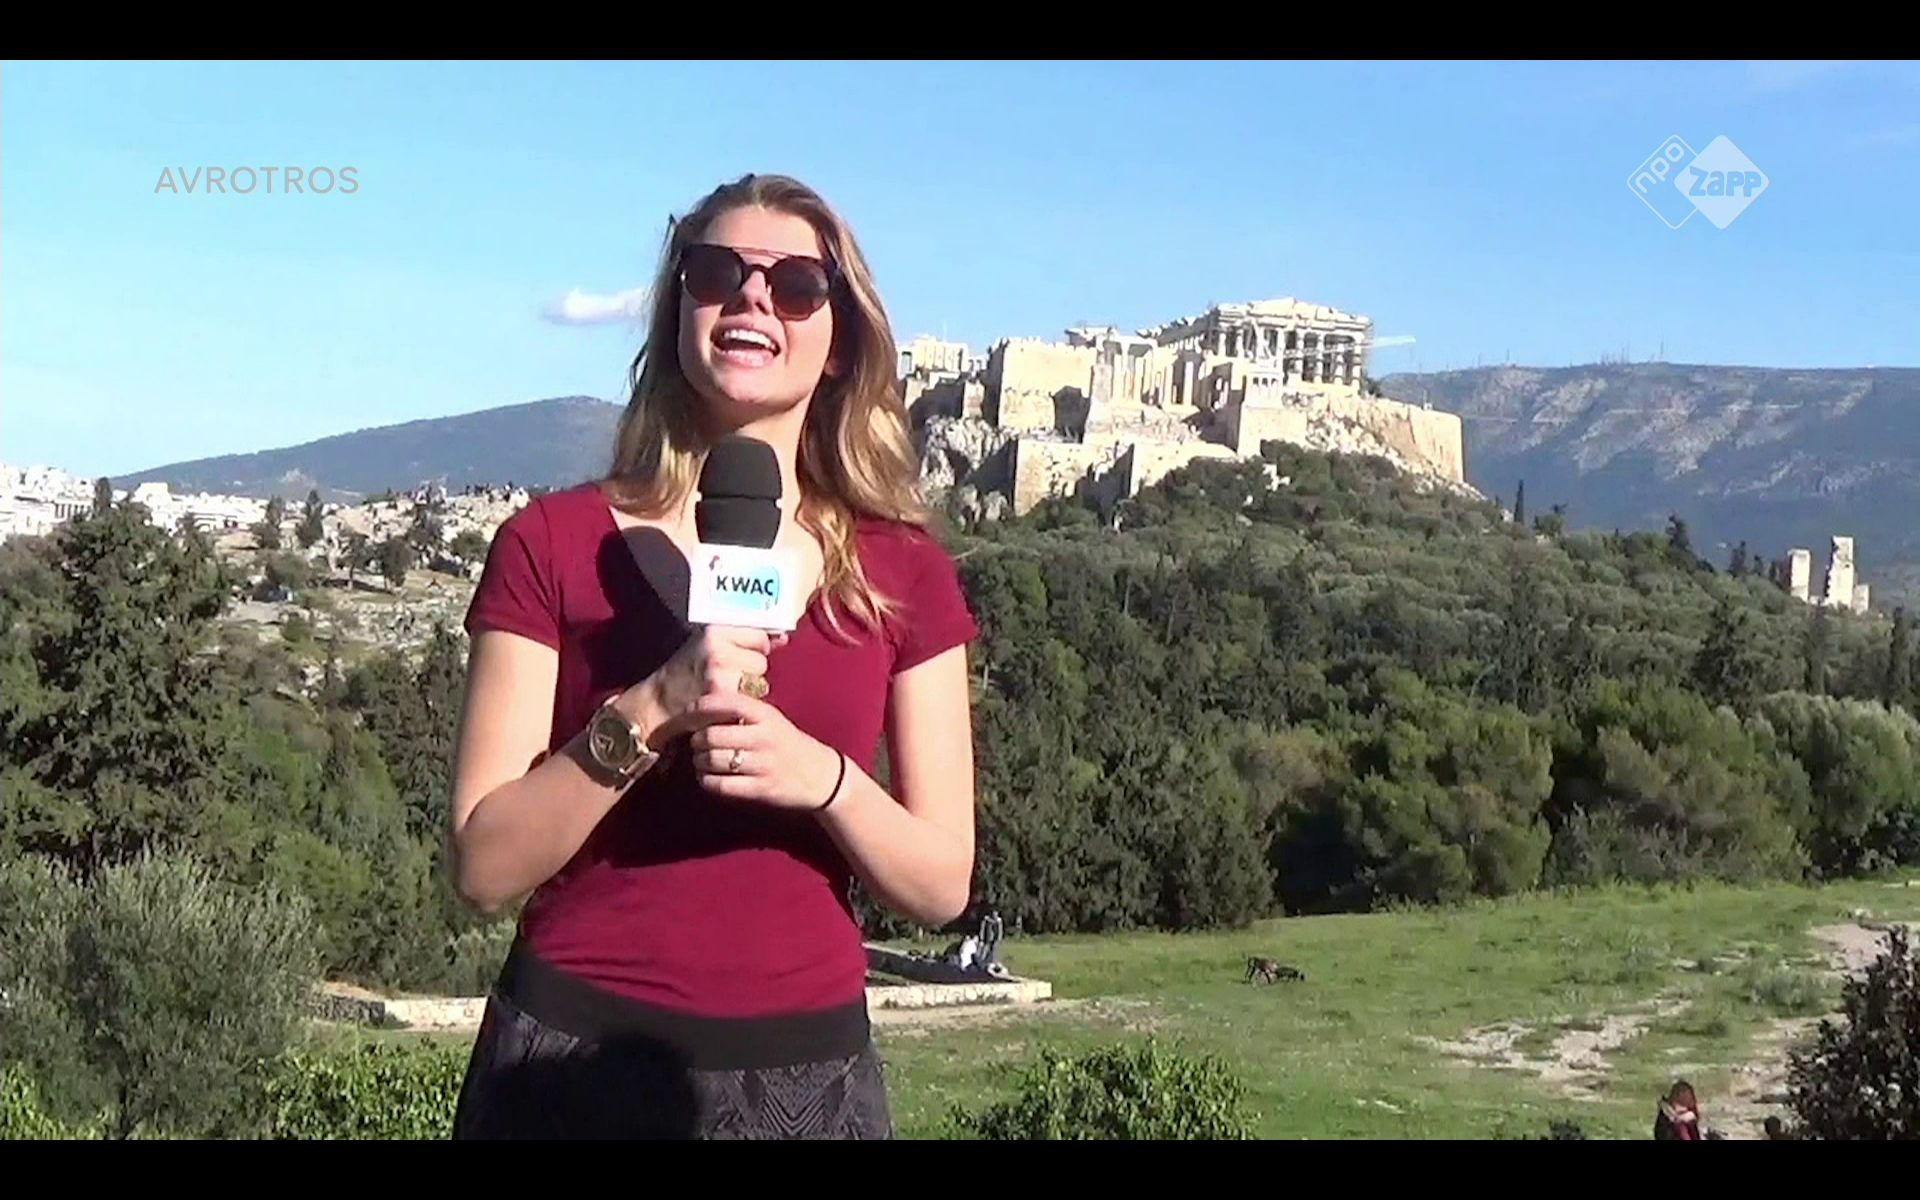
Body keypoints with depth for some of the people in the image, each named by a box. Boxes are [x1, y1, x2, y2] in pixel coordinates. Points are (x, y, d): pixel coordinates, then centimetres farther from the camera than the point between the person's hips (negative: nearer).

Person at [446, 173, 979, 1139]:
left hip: (806, 1069, 2)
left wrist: (821, 777, -17)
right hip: (575, 1057, -2)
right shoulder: (552, 544, -5)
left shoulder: (903, 573, 1)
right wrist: (647, 715, -22)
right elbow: (484, 865, -8)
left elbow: (940, 884, 1)